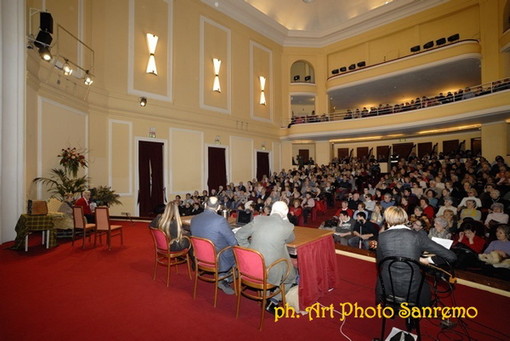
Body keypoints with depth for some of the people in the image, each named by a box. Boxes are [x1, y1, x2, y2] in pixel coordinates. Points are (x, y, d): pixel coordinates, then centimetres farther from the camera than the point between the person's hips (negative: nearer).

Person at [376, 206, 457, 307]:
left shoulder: (382, 236, -8)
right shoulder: (418, 236, -10)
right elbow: (451, 256, -8)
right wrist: (429, 260, 8)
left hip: (387, 287, 0)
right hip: (412, 289, 0)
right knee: (424, 287, 33)